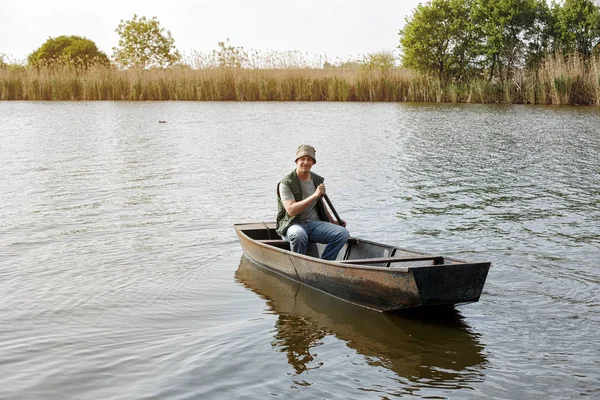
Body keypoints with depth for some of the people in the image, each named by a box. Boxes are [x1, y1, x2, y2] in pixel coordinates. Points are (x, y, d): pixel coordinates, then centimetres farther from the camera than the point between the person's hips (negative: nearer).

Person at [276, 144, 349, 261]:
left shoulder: (318, 180, 11)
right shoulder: (286, 183, -10)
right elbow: (291, 210, -22)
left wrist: (332, 221, 19)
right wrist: (314, 195, -26)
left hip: (315, 223, 6)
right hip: (293, 225, -6)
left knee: (343, 233, -17)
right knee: (299, 234, -41)